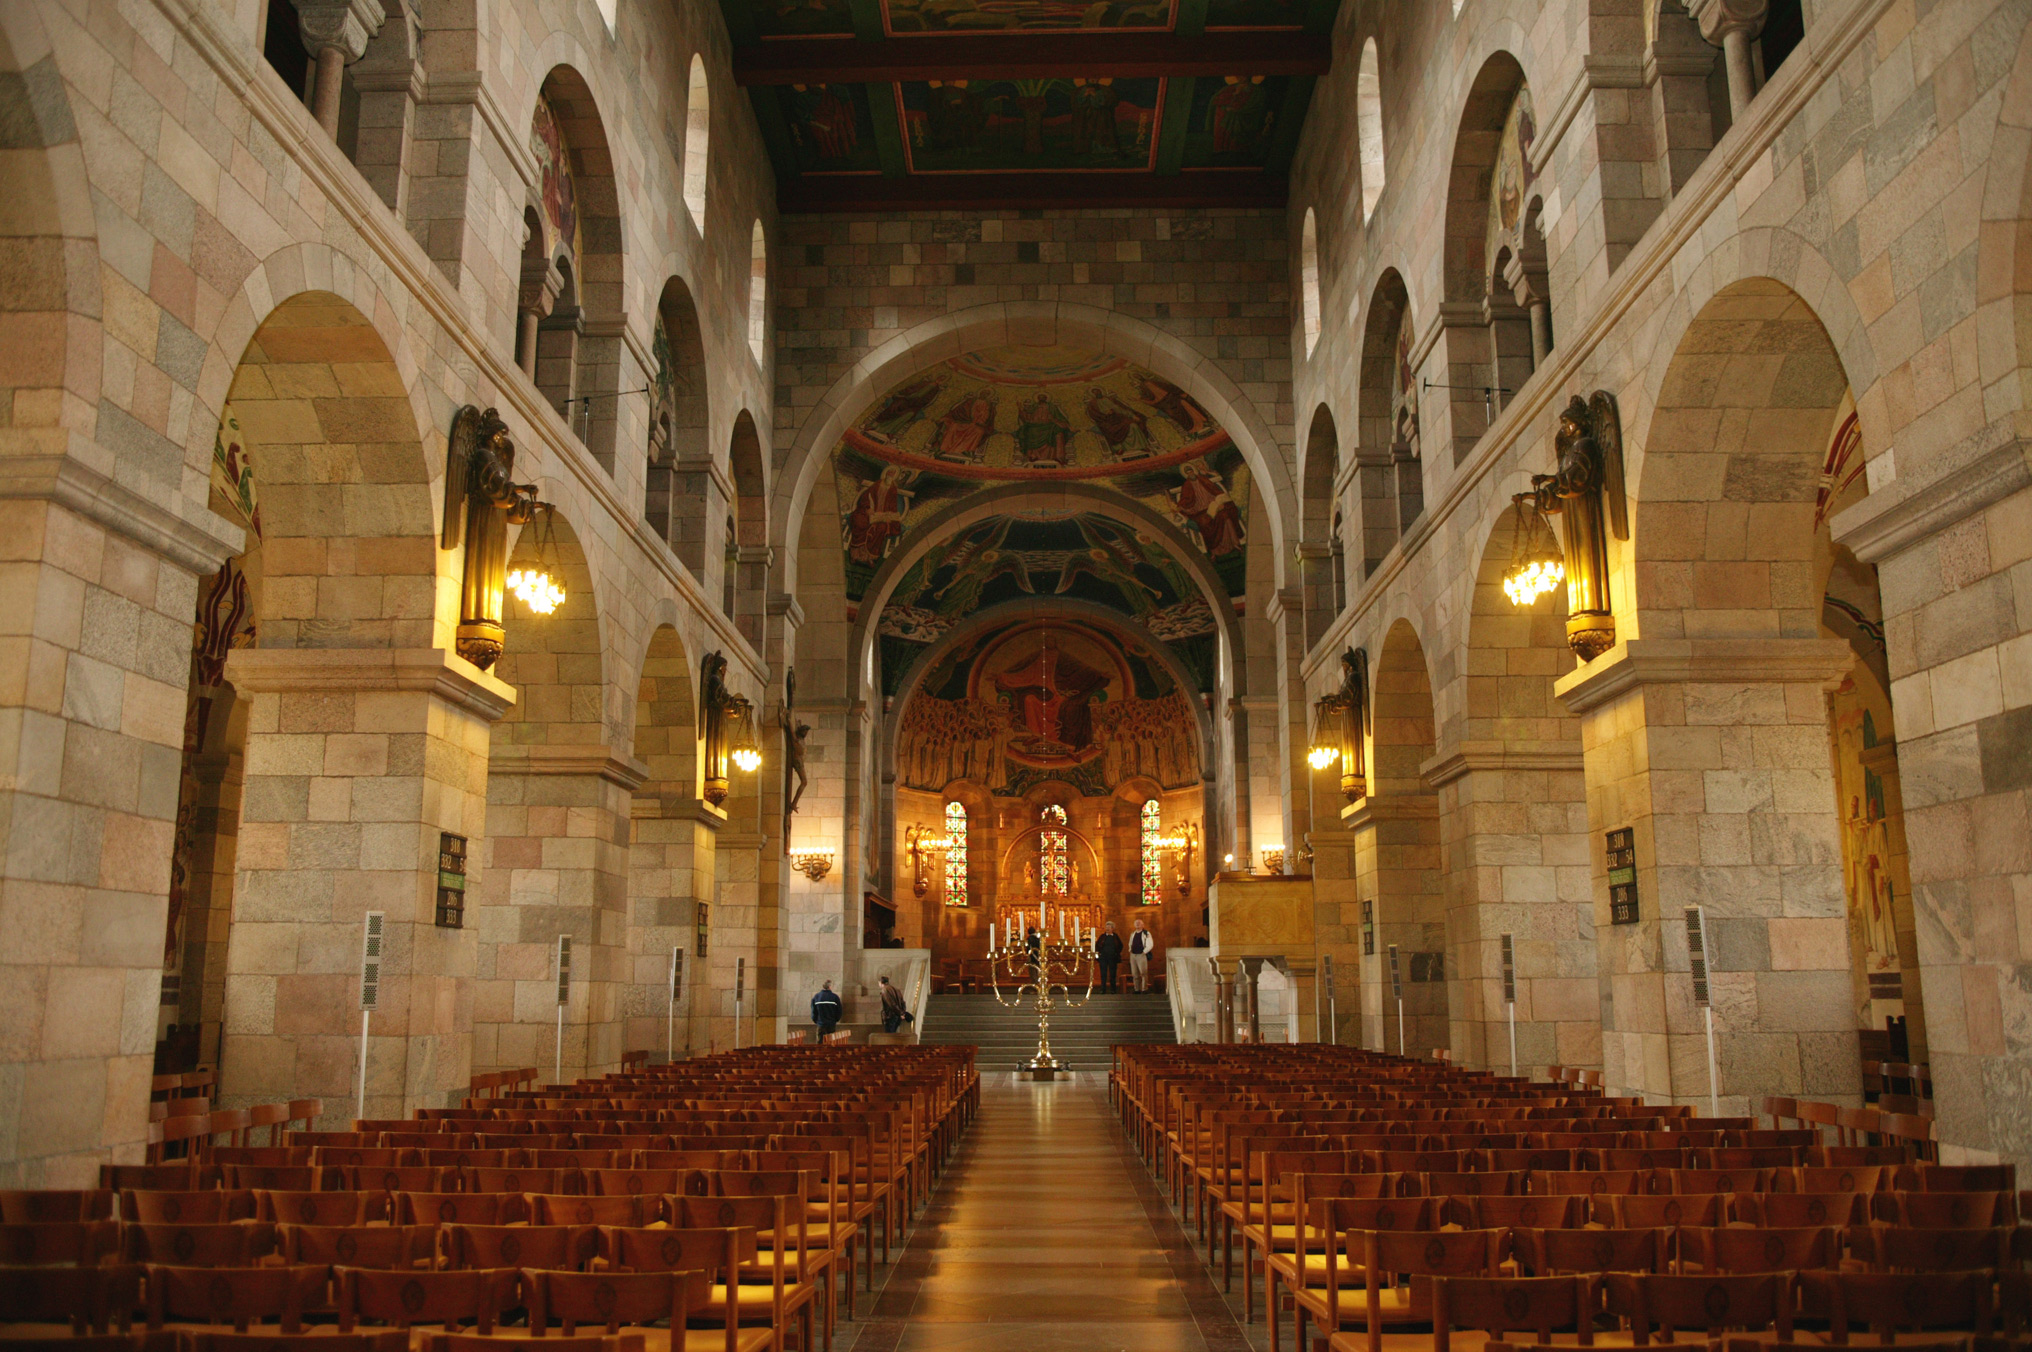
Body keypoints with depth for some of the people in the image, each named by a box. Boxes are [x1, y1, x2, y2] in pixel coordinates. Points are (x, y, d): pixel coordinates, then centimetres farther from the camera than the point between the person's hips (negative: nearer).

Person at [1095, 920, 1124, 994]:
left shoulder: (1116, 936, 6)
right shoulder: (1102, 936, 6)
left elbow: (1120, 945, 15)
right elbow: (1097, 945, 14)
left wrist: (1118, 953, 5)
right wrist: (1097, 952, 2)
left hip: (1113, 957, 0)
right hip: (1103, 957, 0)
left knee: (1112, 974, 2)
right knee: (1103, 974, -1)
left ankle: (1112, 990, 8)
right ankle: (1103, 989, 2)